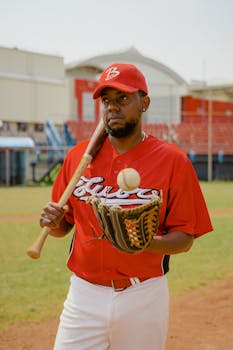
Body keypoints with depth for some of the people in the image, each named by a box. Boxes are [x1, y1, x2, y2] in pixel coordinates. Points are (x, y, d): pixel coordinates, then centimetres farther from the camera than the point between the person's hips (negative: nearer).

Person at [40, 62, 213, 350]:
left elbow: (185, 238, -5)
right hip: (84, 294, 2)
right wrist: (53, 223, -9)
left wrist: (148, 243, -24)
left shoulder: (173, 161, -5)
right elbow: (64, 225, 13)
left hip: (145, 296, -2)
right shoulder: (78, 155, 4)